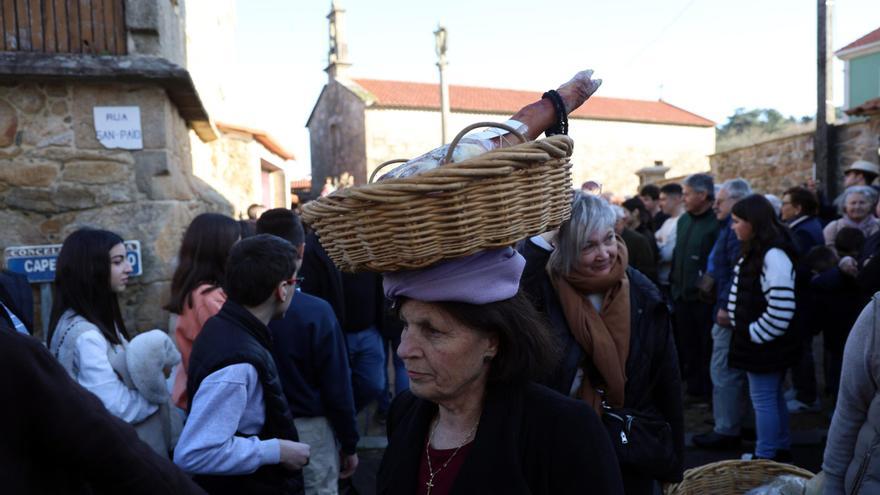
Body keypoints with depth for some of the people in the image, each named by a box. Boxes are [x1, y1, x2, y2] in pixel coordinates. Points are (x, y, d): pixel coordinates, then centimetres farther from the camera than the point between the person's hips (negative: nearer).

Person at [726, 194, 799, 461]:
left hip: (765, 343, -10)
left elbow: (780, 307, -26)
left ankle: (766, 457, 14)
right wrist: (743, 328, 11)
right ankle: (781, 449, 33)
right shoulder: (756, 252, 11)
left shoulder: (774, 256, -21)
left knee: (763, 398, 1)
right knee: (773, 396, 20)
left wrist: (753, 333, -17)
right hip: (758, 341, 10)